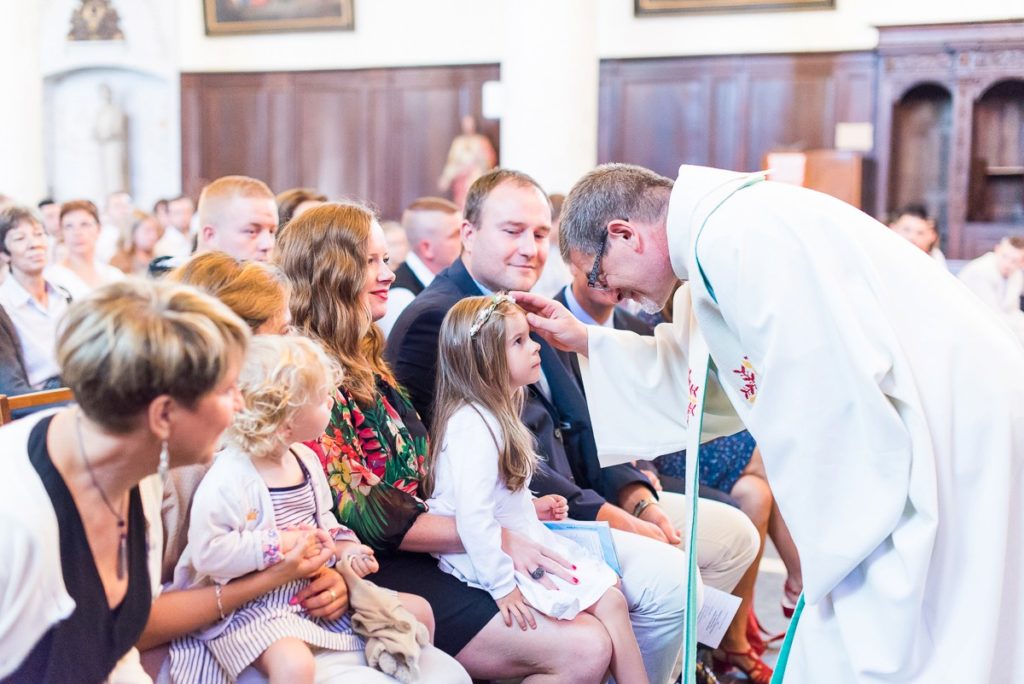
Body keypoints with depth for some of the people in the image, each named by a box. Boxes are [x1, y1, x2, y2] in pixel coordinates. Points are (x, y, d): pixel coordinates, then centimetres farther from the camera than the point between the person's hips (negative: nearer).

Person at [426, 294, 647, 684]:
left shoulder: (496, 414, 9)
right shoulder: (474, 426, -24)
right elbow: (473, 516, -30)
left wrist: (532, 507, 9)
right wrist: (502, 586, -25)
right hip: (503, 560, -10)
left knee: (610, 591, 7)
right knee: (608, 604, -10)